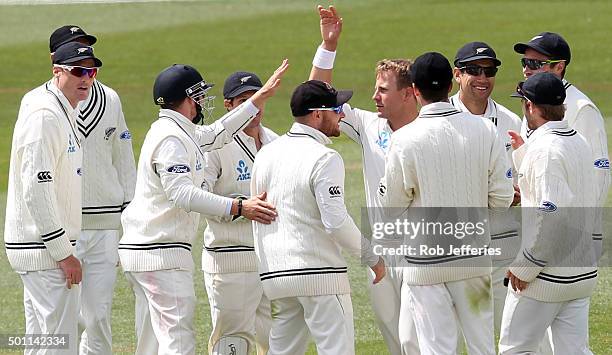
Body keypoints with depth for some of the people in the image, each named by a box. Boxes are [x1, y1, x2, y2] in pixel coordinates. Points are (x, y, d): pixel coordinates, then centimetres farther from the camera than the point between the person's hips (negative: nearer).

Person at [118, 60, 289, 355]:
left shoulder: (179, 133, 18)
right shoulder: (172, 139, -15)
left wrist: (261, 96, 32)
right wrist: (239, 208, -32)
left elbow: (215, 134, 31)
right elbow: (183, 194, -26)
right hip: (162, 253, -11)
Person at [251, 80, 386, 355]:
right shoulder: (325, 159, -12)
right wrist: (372, 258, -7)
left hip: (274, 274, 8)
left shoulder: (266, 153, 12)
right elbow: (336, 221, -18)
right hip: (319, 272, -8)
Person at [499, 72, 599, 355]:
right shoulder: (579, 142, 11)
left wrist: (524, 266, -18)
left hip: (548, 275, -8)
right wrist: (521, 152, 26)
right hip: (584, 273, 8)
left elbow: (553, 214, -25)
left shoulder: (545, 148, -17)